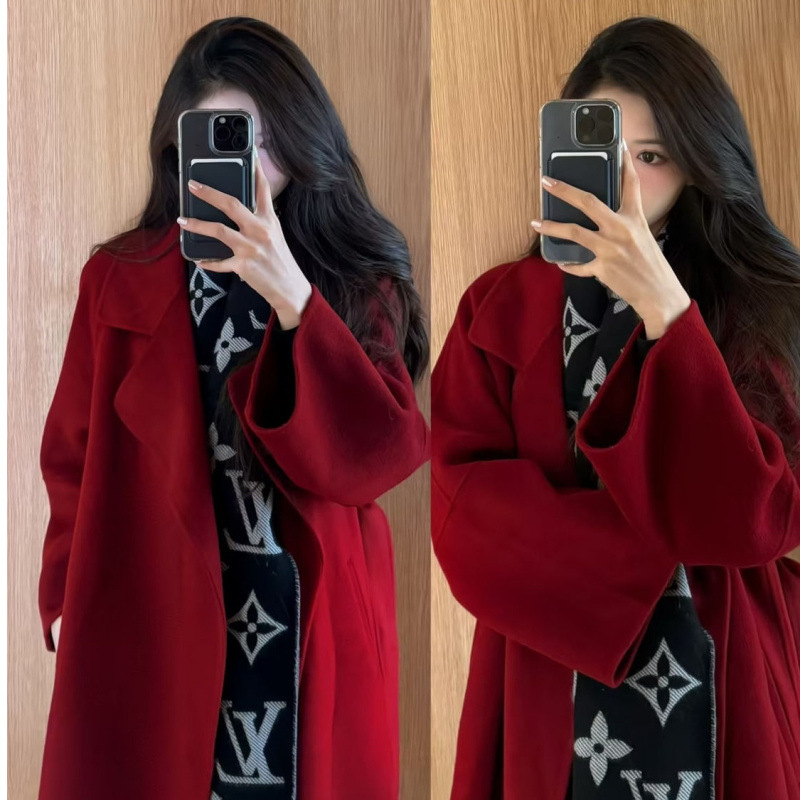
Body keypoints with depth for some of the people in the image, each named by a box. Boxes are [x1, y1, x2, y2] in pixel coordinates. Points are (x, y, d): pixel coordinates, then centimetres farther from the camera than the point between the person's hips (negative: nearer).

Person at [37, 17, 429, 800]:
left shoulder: (357, 277, 2)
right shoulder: (118, 278, 4)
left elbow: (376, 455, -12)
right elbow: (75, 463, 7)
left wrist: (291, 297, -22)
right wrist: (69, 606, -2)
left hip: (311, 636, 0)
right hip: (144, 631, 1)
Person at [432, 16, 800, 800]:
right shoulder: (500, 308, 0)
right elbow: (464, 511, -8)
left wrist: (664, 312, -24)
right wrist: (655, 542, -17)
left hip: (723, 697, 0)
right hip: (549, 694, 1)